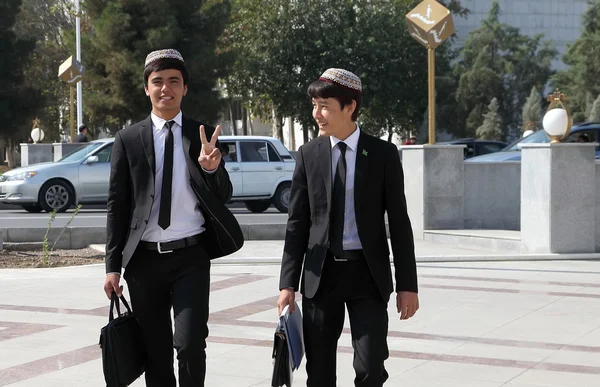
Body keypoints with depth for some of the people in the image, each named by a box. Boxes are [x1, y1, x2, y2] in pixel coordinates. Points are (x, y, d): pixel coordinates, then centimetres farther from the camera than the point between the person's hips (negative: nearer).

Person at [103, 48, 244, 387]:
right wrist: (113, 265, 1)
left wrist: (212, 168, -19)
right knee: (155, 353, 9)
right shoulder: (128, 139, 3)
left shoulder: (203, 134, 3)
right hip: (144, 258, 1)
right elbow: (117, 204, 4)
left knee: (190, 344, -13)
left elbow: (223, 197, 3)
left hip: (191, 256, -1)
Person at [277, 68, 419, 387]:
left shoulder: (383, 154, -1)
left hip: (368, 275, -2)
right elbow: (297, 224, 5)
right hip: (320, 274, 2)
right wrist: (288, 283, -1)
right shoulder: (308, 155, 4)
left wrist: (407, 285, -4)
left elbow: (399, 222, 0)